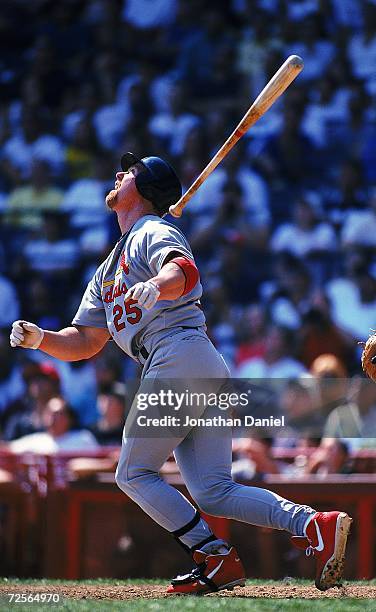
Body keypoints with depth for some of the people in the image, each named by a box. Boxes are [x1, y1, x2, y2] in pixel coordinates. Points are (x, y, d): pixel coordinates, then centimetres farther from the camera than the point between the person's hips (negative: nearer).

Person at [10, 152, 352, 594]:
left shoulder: (154, 231, 3)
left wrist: (154, 287, -42)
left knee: (133, 474, -4)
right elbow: (86, 342, 26)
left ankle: (218, 560, -10)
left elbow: (183, 272, -20)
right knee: (214, 493, -1)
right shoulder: (108, 269, 30)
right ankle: (314, 526, -13)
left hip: (180, 356, -8)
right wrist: (39, 339, 8)